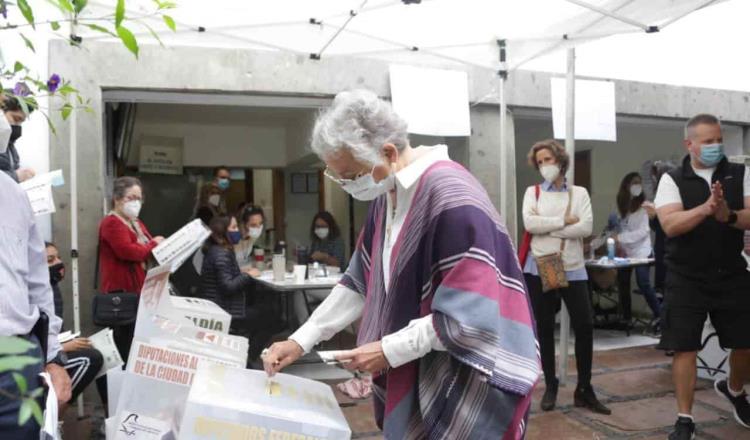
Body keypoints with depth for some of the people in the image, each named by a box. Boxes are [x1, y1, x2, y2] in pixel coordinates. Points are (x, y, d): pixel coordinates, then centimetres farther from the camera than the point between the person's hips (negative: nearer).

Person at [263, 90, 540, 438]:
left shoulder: (452, 199, -25)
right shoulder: (387, 195, 3)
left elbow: (472, 316, -24)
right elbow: (361, 282, 9)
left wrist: (389, 350, -19)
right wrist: (300, 340, 3)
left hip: (467, 385, -7)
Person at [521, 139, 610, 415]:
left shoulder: (579, 192, 6)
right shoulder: (533, 192, 5)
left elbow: (586, 228, -9)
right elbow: (529, 223, -12)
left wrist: (546, 228, -11)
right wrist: (565, 221, -11)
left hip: (573, 269, 0)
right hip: (539, 269, 0)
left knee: (585, 326, -1)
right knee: (545, 329, 7)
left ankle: (584, 390, 15)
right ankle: (550, 387, 21)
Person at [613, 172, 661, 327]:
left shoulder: (643, 205, -11)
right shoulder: (622, 205, 6)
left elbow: (644, 231, -17)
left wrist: (620, 237, -20)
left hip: (641, 252, -6)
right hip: (625, 251, 6)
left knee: (643, 284, -11)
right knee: (623, 283, 9)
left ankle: (659, 314, 4)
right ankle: (626, 317, 21)